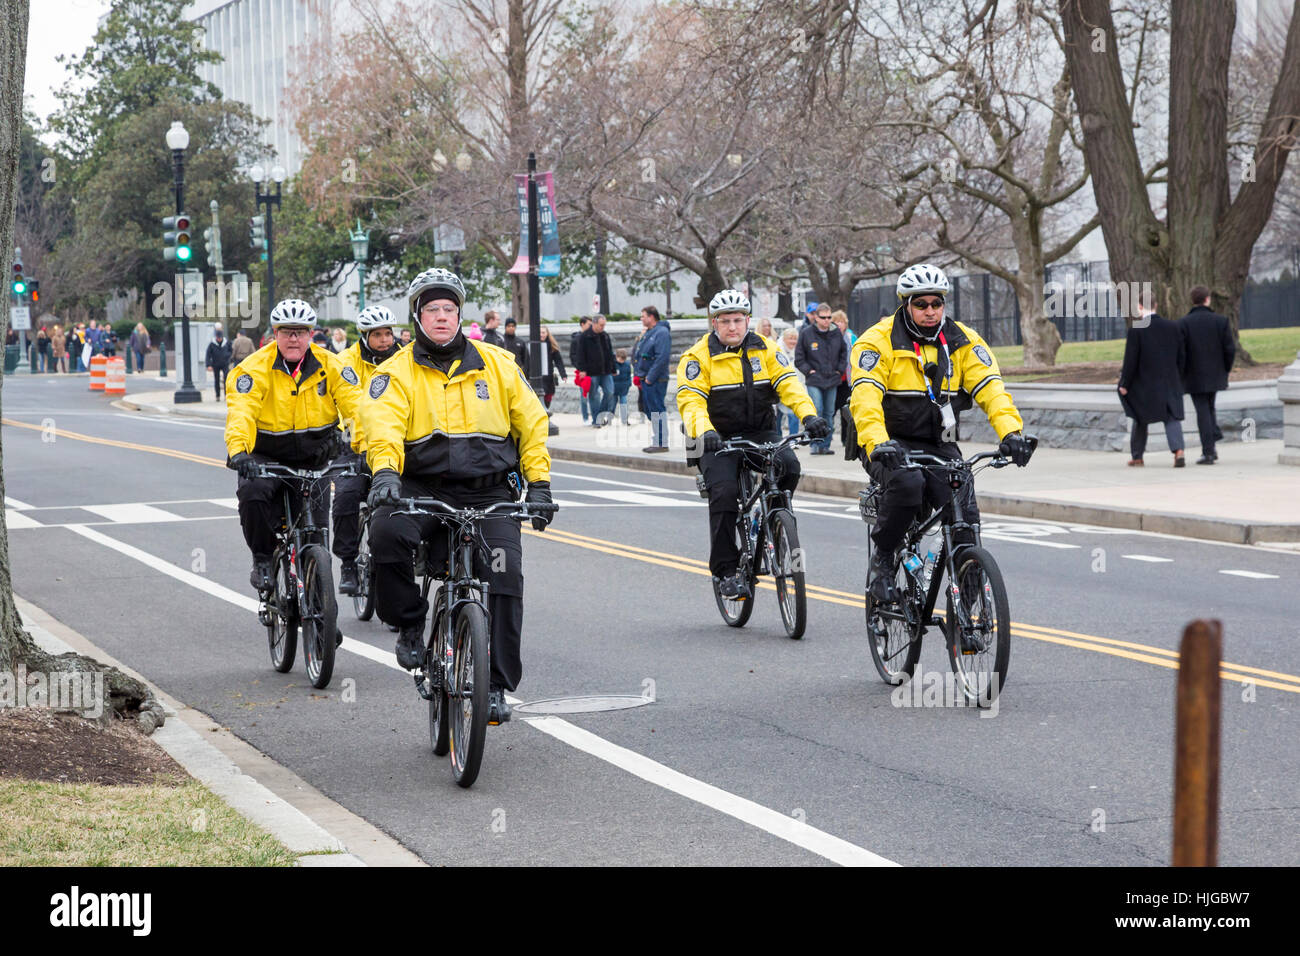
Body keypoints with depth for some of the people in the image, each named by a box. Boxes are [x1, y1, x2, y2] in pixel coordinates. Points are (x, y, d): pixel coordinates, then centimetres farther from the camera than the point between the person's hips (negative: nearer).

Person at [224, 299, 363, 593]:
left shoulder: (329, 365, -5)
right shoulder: (254, 368, -12)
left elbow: (355, 404, -13)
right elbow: (240, 412, -25)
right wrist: (238, 451, -43)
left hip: (315, 461, 2)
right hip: (267, 457, -2)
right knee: (253, 494, -32)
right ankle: (263, 560, -10)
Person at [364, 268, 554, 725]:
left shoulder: (498, 364, 10)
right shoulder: (397, 372, 3)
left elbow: (531, 423, 15)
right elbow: (383, 427, -13)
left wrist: (538, 482, 6)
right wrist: (384, 472, -32)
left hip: (489, 492, 1)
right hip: (423, 487, -1)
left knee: (505, 580, -16)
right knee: (387, 533, -32)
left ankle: (496, 686, -6)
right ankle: (410, 623, -7)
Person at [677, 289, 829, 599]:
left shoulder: (765, 349, 6)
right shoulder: (699, 356, -3)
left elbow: (789, 384, -3)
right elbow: (691, 401, -14)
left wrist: (809, 415, -22)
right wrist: (704, 432, -34)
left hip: (761, 433, 3)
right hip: (718, 439, -2)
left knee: (789, 466, -27)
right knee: (724, 492, -24)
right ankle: (726, 571, -14)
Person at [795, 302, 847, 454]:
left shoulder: (836, 333, 5)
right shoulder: (806, 333, -4)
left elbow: (844, 352, 19)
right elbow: (799, 357, 1)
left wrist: (840, 370, 9)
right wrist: (808, 370, -7)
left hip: (832, 380, 4)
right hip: (814, 381, -4)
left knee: (829, 413, 7)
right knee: (816, 411, -13)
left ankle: (825, 445, 13)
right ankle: (815, 444, -8)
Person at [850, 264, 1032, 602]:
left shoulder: (962, 341, 4)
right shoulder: (879, 341, -8)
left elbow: (990, 388, -7)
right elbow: (865, 397, -21)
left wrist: (1010, 432, -26)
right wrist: (877, 443, -39)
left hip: (939, 446, 3)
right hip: (891, 445, -3)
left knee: (964, 512, -19)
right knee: (907, 483, -35)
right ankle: (882, 559, -14)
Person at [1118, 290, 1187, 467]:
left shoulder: (1136, 330, -12)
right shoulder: (1173, 327, 1)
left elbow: (1130, 360, -12)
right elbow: (1182, 356, 6)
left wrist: (1124, 384, -3)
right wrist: (1177, 380, 17)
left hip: (1144, 383, -2)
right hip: (1170, 383, 2)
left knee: (1140, 420, 14)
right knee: (1172, 417, 0)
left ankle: (1136, 456, 25)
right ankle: (1178, 451, -21)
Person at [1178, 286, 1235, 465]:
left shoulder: (1183, 323, -9)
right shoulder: (1221, 321, -4)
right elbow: (1230, 349, -6)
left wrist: (1180, 374, 2)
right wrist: (1226, 369, 9)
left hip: (1194, 375, -2)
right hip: (1216, 375, 2)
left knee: (1203, 412, 1)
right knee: (1209, 408, 20)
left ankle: (1208, 452, -3)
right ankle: (1210, 447, 11)